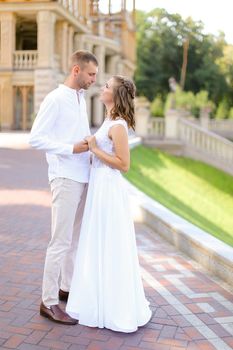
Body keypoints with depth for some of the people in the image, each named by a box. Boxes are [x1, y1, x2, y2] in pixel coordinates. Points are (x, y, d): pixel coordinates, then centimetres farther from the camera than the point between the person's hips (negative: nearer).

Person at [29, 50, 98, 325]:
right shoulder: (55, 99, -11)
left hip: (82, 178, 9)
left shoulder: (81, 98, 14)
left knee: (75, 238, 15)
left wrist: (90, 144, 3)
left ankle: (67, 287, 30)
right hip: (65, 179, -8)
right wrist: (72, 148, -18)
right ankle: (49, 302, 5)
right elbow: (36, 138, -15)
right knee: (60, 241, -5)